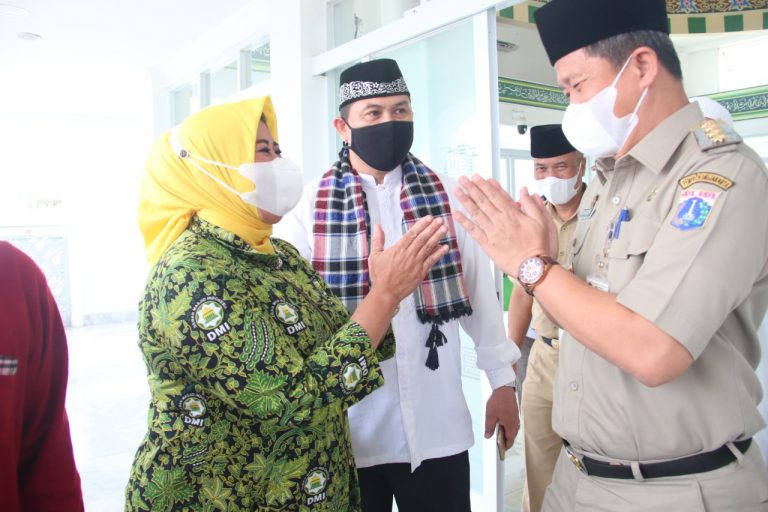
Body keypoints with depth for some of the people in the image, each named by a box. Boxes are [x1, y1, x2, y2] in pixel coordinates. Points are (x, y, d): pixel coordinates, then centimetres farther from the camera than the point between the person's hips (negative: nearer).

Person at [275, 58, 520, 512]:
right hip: (346, 431, -1)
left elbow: (480, 291, 6)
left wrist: (503, 380, 8)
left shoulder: (448, 195, 2)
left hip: (436, 427, 1)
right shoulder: (310, 206, -2)